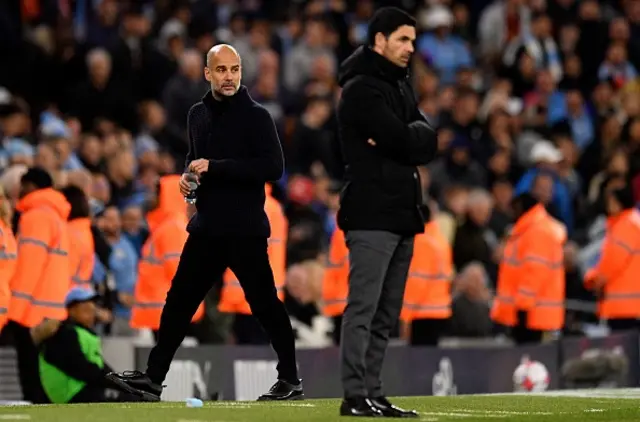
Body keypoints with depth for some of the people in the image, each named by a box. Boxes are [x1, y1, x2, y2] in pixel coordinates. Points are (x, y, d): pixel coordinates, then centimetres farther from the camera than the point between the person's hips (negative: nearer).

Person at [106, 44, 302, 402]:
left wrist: (215, 168, -19)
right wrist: (188, 175, 7)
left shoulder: (256, 116, -7)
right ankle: (153, 378, 12)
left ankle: (291, 381, 5)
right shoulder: (199, 114, 14)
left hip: (245, 229, -7)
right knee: (179, 301, 7)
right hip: (207, 226, 7)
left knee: (264, 303, -4)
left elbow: (273, 167, -17)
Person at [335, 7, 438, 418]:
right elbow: (406, 144, -17)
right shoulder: (362, 89, -9)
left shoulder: (401, 86, 19)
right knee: (363, 307, -10)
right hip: (372, 215, -9)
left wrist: (406, 139, -9)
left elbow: (428, 142, 7)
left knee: (386, 313, 8)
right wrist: (415, 137, 1)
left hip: (403, 213, 9)